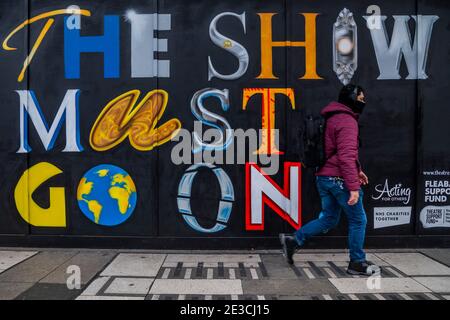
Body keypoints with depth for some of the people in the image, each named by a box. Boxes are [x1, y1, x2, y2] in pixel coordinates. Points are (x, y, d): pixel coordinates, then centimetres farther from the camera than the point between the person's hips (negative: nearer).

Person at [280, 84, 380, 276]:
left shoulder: (334, 118, 18)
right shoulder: (347, 121, -14)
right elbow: (346, 156, -23)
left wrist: (358, 170, 23)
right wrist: (353, 186, -25)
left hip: (324, 177, 9)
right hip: (339, 179, -9)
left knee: (329, 219, 16)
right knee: (358, 220, 6)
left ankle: (294, 240, 8)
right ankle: (357, 263, 16)